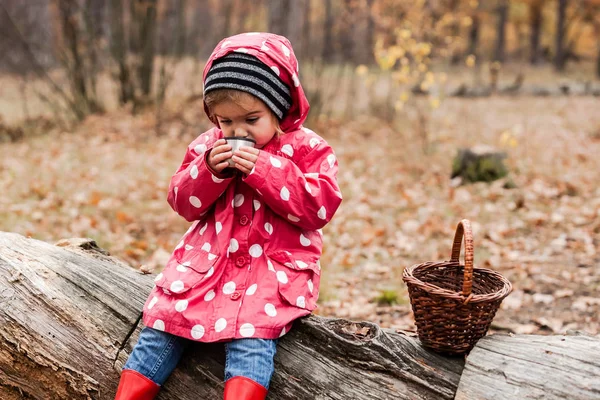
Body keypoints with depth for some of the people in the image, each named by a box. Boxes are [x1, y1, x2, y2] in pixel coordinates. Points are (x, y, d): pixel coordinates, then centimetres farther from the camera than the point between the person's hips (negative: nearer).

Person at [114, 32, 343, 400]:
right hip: (207, 260, 4)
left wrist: (262, 170, -22)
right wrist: (209, 171, -14)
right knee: (161, 325, -6)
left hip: (276, 268, -3)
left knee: (251, 336, -26)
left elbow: (320, 206, -15)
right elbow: (183, 203, 7)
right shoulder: (210, 145, 8)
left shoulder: (308, 148, -3)